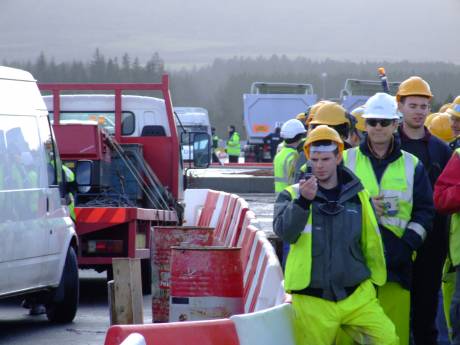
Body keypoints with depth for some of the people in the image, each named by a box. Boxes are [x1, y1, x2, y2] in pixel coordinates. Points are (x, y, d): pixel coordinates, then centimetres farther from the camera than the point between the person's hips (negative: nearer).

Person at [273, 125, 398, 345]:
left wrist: (375, 281, 18)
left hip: (357, 295, 2)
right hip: (312, 300, -2)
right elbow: (285, 232, -16)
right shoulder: (293, 195, 1)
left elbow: (371, 242, 15)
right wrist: (303, 201, -29)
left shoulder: (357, 195, 7)